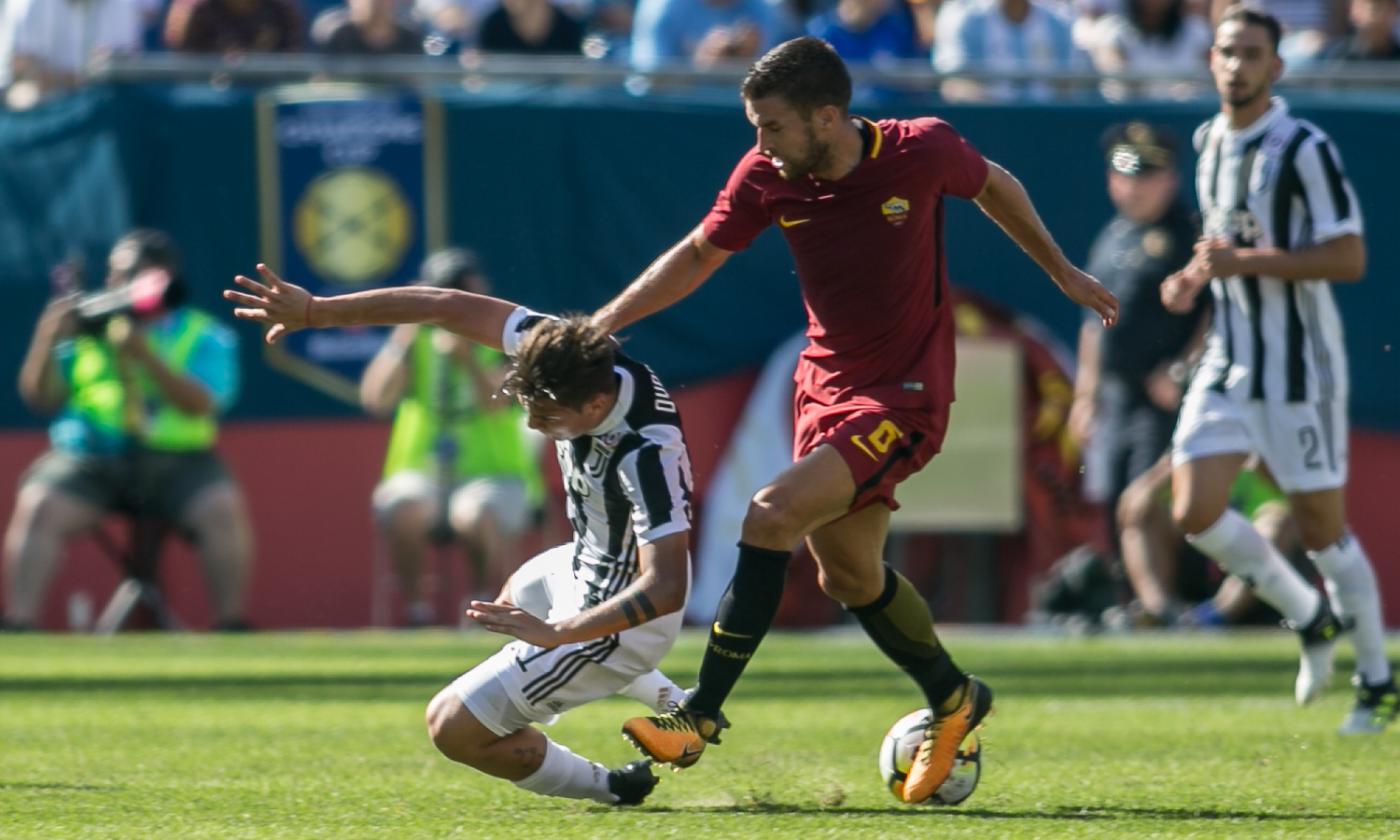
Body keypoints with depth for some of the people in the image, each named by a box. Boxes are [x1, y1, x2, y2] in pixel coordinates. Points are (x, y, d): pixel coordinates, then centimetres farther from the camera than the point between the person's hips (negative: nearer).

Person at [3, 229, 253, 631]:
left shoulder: (204, 337, 7)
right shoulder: (86, 331, 15)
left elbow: (199, 403, -9)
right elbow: (41, 399, 11)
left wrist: (145, 355, -19)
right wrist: (47, 340, -6)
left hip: (175, 460, -1)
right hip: (91, 458, 1)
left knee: (223, 507, -29)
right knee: (37, 505, -27)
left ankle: (232, 624, -20)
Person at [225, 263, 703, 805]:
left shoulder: (648, 458, -40)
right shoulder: (569, 355, -21)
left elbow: (666, 590, -41)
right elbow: (450, 308, -16)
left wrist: (557, 633, -44)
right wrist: (315, 311, -17)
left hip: (621, 616, -9)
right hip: (589, 562, 9)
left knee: (452, 727, -9)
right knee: (519, 596, 43)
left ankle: (608, 788, 8)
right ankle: (675, 705, 43)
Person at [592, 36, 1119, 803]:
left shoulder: (921, 151, -18)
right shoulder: (765, 177, -9)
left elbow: (995, 188, 4)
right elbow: (697, 256, 6)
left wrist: (1061, 272, 14)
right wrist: (601, 325, -3)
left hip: (903, 398, -6)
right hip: (824, 386, 6)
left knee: (773, 516, -22)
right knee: (848, 574, 13)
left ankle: (700, 716, -18)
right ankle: (953, 699, 38)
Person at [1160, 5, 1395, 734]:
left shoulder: (1304, 149, -14)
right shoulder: (1209, 142, 10)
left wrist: (1244, 261, -24)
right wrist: (1197, 277, 6)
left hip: (1298, 365, -7)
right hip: (1228, 361, 7)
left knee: (1322, 528, -1)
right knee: (1194, 513, -6)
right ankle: (1310, 619, 16)